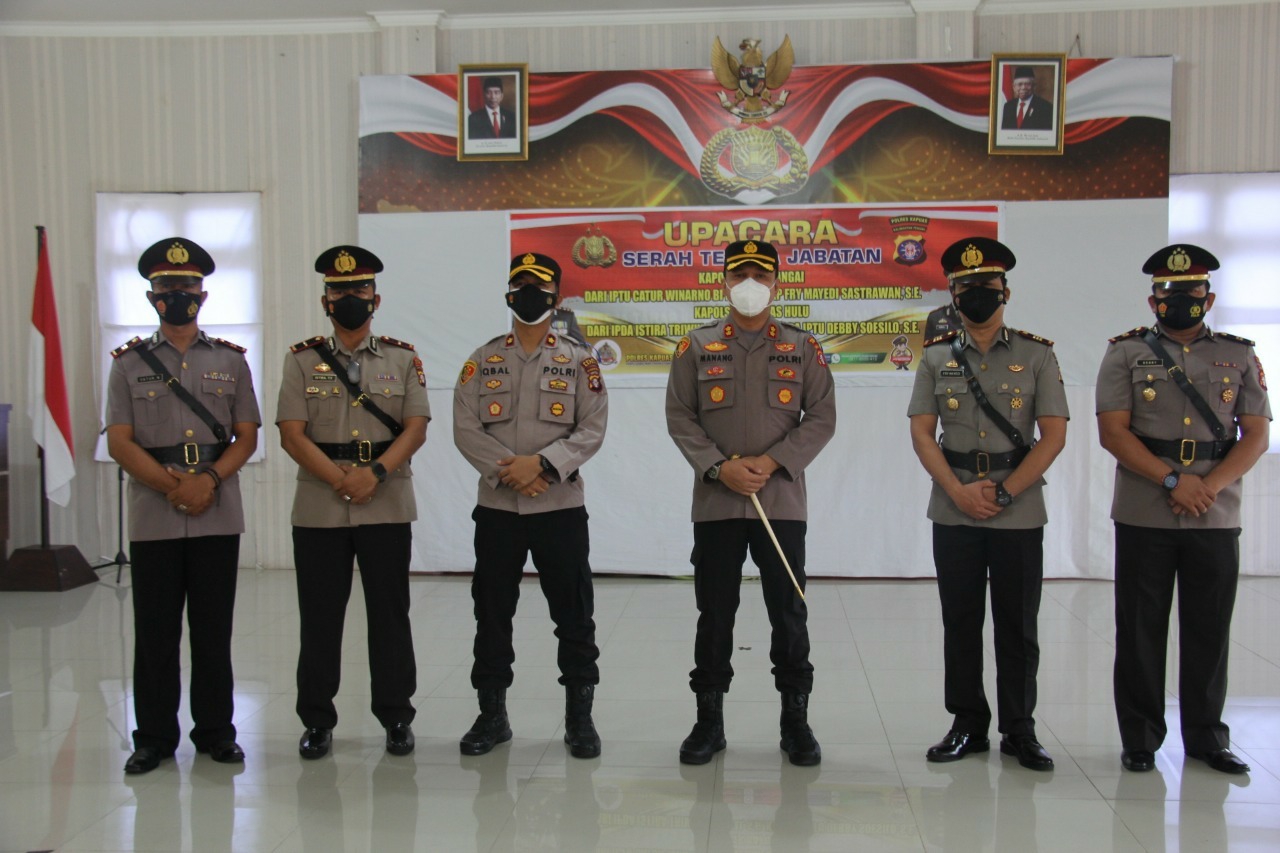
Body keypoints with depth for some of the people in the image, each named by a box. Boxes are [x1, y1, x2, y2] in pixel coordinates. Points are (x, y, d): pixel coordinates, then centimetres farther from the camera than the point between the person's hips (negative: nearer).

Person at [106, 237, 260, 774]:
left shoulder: (230, 361, 9)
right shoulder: (129, 363, 7)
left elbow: (247, 437, 4)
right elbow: (119, 442, 0)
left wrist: (209, 480, -13)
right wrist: (172, 486, -13)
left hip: (219, 516, 1)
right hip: (152, 518, 0)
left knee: (214, 630, 7)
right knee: (155, 632, 4)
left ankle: (216, 732, 18)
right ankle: (154, 737, 16)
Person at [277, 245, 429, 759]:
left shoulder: (403, 359, 7)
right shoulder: (302, 360, 6)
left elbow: (416, 428, -1)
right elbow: (292, 433, -3)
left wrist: (375, 473, -17)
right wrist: (341, 480, -15)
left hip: (388, 508, 0)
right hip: (318, 510, 0)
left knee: (390, 616, 6)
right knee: (320, 619, 6)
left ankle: (396, 717, 18)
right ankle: (317, 721, 18)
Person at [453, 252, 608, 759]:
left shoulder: (579, 361, 3)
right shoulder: (483, 361, 7)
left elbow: (592, 430, -5)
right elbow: (465, 429, -1)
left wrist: (542, 463, -18)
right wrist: (509, 471, -15)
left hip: (561, 506, -1)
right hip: (495, 507, 2)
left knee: (574, 616, 3)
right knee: (492, 613, 8)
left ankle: (579, 717, 15)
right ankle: (492, 715, 21)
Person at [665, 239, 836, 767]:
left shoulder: (803, 348, 6)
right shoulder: (696, 347, 6)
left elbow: (821, 417, 2)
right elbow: (679, 417, 2)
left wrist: (772, 461, -12)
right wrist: (720, 467, -12)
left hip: (783, 501, 0)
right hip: (715, 502, 0)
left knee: (789, 615, 4)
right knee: (714, 615, 7)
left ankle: (795, 720, 18)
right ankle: (709, 720, 19)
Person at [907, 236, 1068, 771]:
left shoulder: (1037, 356, 2)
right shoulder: (936, 357, 7)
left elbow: (1053, 436, -3)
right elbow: (922, 433, 2)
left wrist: (1003, 492, -11)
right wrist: (960, 492, -10)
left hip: (1020, 515, -1)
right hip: (953, 515, 2)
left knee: (1018, 627, 6)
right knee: (960, 624, 8)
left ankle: (1019, 730, 19)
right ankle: (967, 725, 20)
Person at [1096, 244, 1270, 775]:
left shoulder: (1240, 357, 9)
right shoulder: (1126, 354, 3)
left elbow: (1256, 435, 3)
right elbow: (1112, 432, -6)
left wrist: (1210, 485, -13)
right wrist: (1173, 481, -15)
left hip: (1217, 518, 2)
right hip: (1143, 517, -2)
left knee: (1210, 631, 9)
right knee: (1140, 630, 5)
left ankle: (1206, 736, 23)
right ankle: (1140, 738, 16)